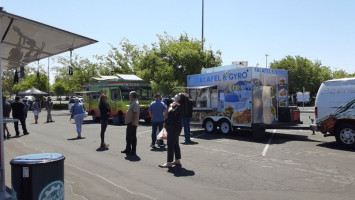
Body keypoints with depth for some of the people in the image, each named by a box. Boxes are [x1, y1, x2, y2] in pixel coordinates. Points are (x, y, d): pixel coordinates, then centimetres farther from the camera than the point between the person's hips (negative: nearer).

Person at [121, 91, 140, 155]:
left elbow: (135, 113, -24)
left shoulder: (135, 103, -17)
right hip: (129, 123, 11)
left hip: (132, 123, -11)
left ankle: (133, 151, 5)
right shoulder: (132, 103, 16)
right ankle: (128, 149, 30)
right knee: (128, 137, 18)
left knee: (133, 137, -3)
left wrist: (133, 122, -26)